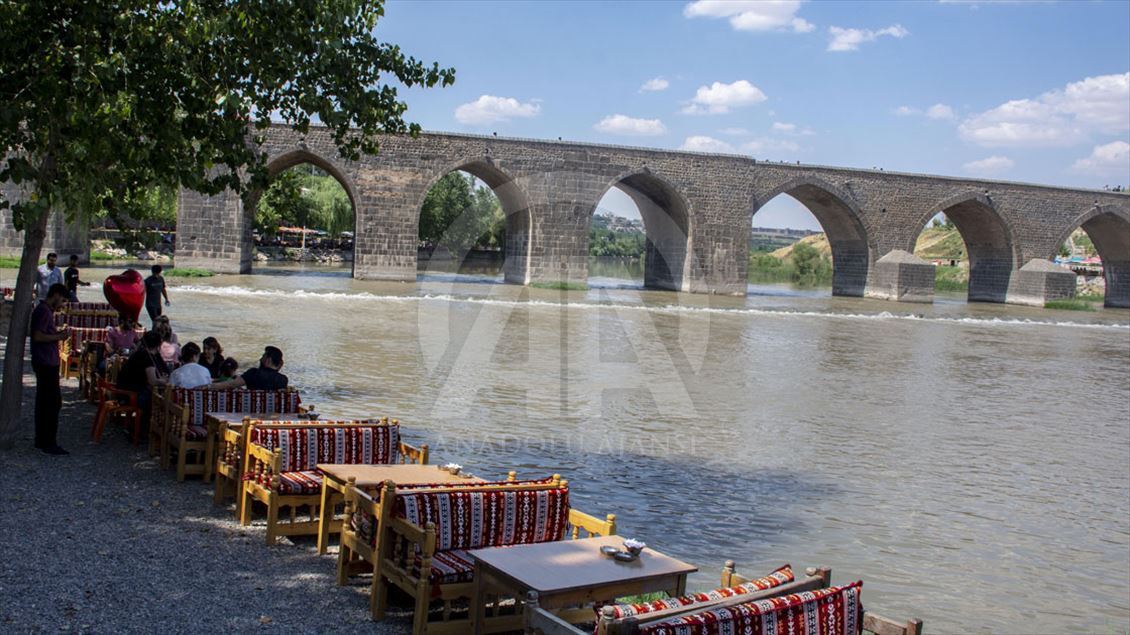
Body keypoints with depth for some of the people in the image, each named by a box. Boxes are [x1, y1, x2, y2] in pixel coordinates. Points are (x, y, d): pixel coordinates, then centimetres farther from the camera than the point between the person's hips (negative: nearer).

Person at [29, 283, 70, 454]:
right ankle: (49, 443, -6)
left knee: (44, 402, 14)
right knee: (53, 402, -8)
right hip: (46, 363, -11)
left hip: (46, 363, 11)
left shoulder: (45, 310, 16)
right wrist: (59, 337, -14)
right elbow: (38, 336, -23)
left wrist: (57, 333, 9)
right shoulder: (44, 311, -15)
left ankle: (42, 440, 20)